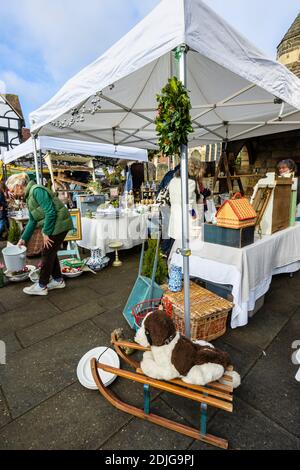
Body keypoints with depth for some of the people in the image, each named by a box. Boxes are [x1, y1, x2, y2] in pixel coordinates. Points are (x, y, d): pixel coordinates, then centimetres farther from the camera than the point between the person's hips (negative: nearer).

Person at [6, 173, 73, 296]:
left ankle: (41, 286, 13)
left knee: (48, 254, 0)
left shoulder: (37, 190, -16)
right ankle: (58, 280, 29)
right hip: (53, 226, 9)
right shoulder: (29, 196, 15)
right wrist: (24, 238, 20)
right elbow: (32, 221, 20)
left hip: (58, 224, -9)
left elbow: (50, 213, -23)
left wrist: (46, 233, -16)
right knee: (51, 253, 15)